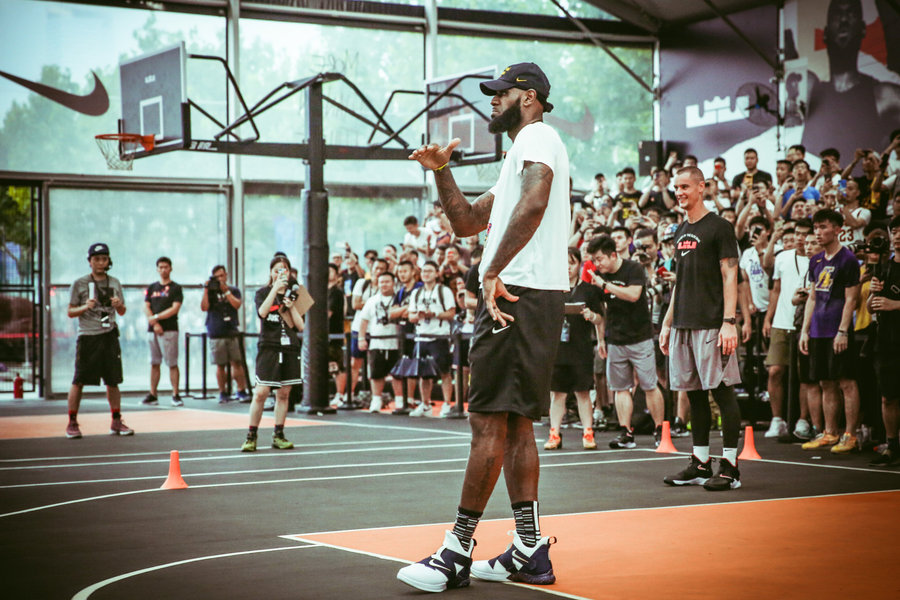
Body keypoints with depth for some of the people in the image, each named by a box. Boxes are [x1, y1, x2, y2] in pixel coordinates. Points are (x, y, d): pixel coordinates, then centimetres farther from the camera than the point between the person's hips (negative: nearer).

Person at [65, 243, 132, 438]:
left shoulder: (114, 283, 12)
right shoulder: (79, 284, 0)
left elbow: (122, 312, 17)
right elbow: (70, 312, 0)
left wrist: (119, 305, -5)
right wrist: (85, 307, -18)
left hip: (109, 336, 3)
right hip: (87, 336, -3)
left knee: (113, 381, 6)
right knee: (79, 381, -4)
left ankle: (116, 422, 14)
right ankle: (72, 423, 4)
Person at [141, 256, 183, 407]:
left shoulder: (176, 288, 3)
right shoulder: (152, 288, 17)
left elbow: (175, 309, -7)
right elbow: (146, 308, 8)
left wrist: (156, 317, -10)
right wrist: (155, 324, -6)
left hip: (169, 329, -5)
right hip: (153, 330, 5)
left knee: (172, 363, -7)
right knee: (154, 363, 7)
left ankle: (175, 395, -7)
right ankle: (152, 395, 10)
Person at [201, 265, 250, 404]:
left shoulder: (233, 290, 9)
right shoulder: (211, 292, 8)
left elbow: (237, 304, -6)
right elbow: (204, 307, -5)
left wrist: (226, 291, -9)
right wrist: (206, 290, -9)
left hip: (232, 332, 0)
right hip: (216, 334, 0)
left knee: (237, 363, -4)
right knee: (220, 365, 1)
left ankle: (241, 391, 2)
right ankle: (222, 393, 9)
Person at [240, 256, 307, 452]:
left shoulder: (293, 294, 11)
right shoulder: (263, 292, 3)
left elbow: (300, 326, 5)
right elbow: (262, 312, -19)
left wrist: (291, 306, -8)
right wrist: (275, 288, -21)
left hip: (290, 348, 3)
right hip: (268, 347, -3)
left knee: (283, 394, 7)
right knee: (261, 392, -10)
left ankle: (278, 436, 17)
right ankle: (251, 436, -2)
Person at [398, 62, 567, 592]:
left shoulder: (537, 137, -5)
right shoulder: (521, 151, 27)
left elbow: (533, 203, -25)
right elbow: (467, 221, 28)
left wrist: (494, 273, -27)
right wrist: (441, 171, 14)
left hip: (521, 294, -11)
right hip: (533, 296, 11)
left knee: (489, 420, -9)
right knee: (514, 422, 10)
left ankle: (458, 551, -7)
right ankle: (529, 551, 11)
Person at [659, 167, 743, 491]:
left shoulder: (719, 227, -4)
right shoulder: (681, 231, 19)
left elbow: (730, 277, -10)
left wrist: (729, 322, -18)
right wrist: (667, 323, 19)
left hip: (711, 325, -8)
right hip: (683, 325, 8)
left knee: (722, 391, -6)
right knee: (694, 393, 9)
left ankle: (730, 467, -4)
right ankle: (700, 463, 14)